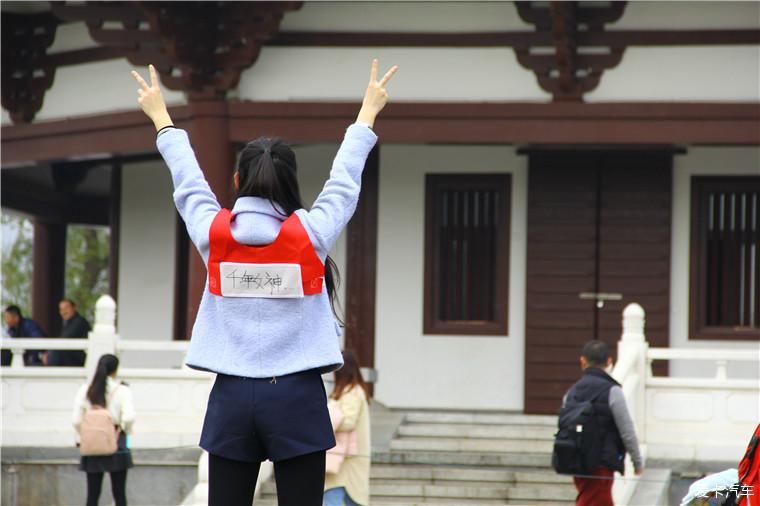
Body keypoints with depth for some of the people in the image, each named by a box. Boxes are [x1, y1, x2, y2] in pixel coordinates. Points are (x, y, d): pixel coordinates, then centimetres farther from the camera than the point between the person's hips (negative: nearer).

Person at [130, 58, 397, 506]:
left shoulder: (213, 233, 0)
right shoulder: (312, 234, -4)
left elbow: (187, 180, 16)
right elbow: (344, 180, 11)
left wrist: (161, 118, 34)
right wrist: (367, 115, 28)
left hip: (233, 396, 2)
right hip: (297, 395, -2)